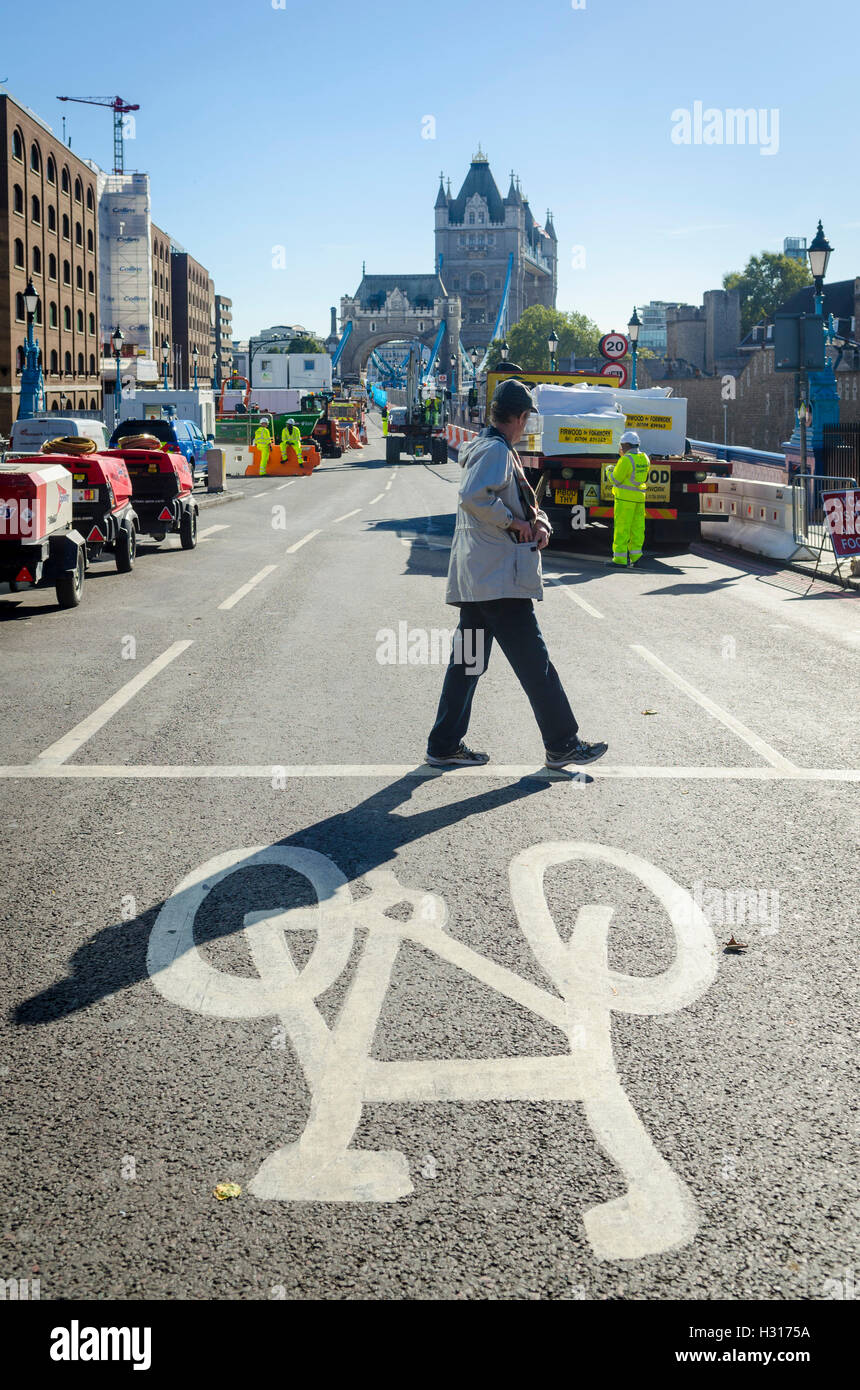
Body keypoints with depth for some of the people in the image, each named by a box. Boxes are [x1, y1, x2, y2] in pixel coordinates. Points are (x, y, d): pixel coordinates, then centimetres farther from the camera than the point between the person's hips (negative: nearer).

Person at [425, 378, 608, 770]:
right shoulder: (496, 450, -12)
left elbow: (522, 502, 24)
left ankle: (444, 746, 15)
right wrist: (514, 522, -16)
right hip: (499, 577, -10)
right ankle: (562, 745, 5)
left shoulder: (493, 449, 20)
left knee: (467, 660, 12)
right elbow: (473, 497, -29)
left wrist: (540, 523, 3)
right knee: (534, 662, -3)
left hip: (474, 577, 10)